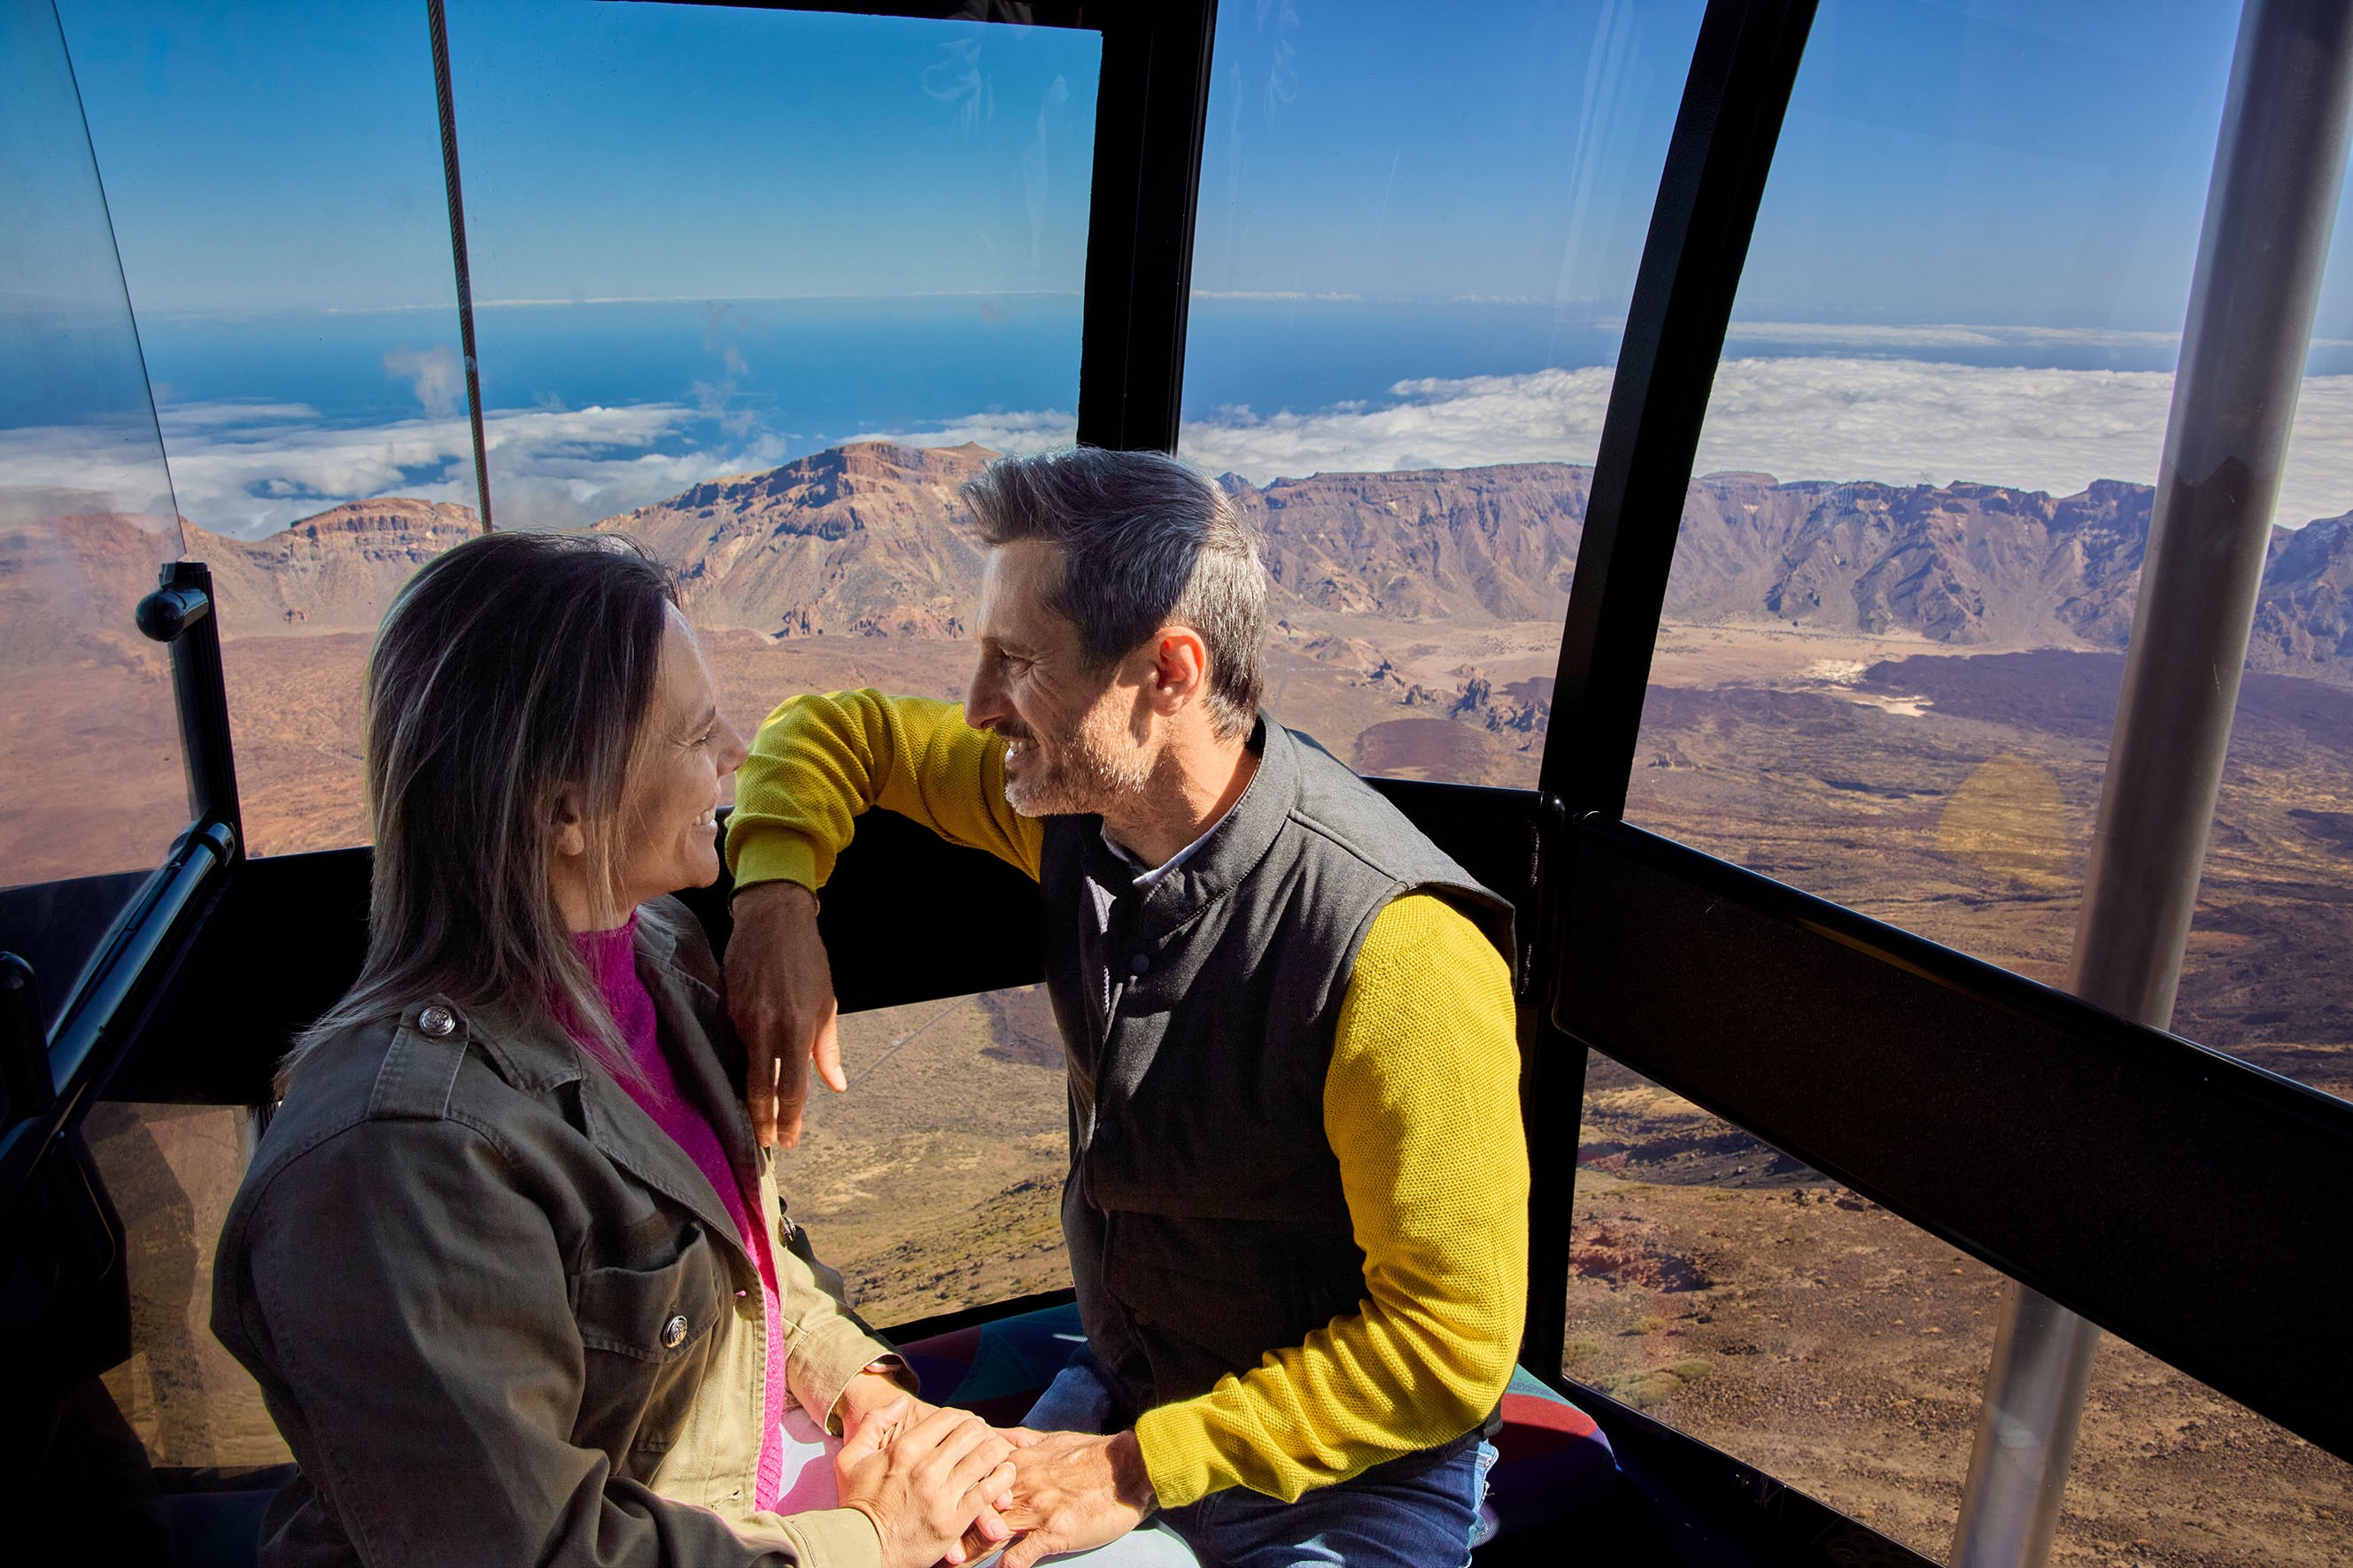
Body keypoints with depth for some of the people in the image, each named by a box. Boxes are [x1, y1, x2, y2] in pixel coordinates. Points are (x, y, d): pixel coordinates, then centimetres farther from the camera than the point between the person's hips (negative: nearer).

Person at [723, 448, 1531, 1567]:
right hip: (1116, 1388, 6)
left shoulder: (1399, 953, -31)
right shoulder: (1083, 795, -10)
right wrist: (777, 897, -15)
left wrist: (1141, 1469, -21)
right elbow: (836, 731, 4)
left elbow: (1451, 1342, -23)